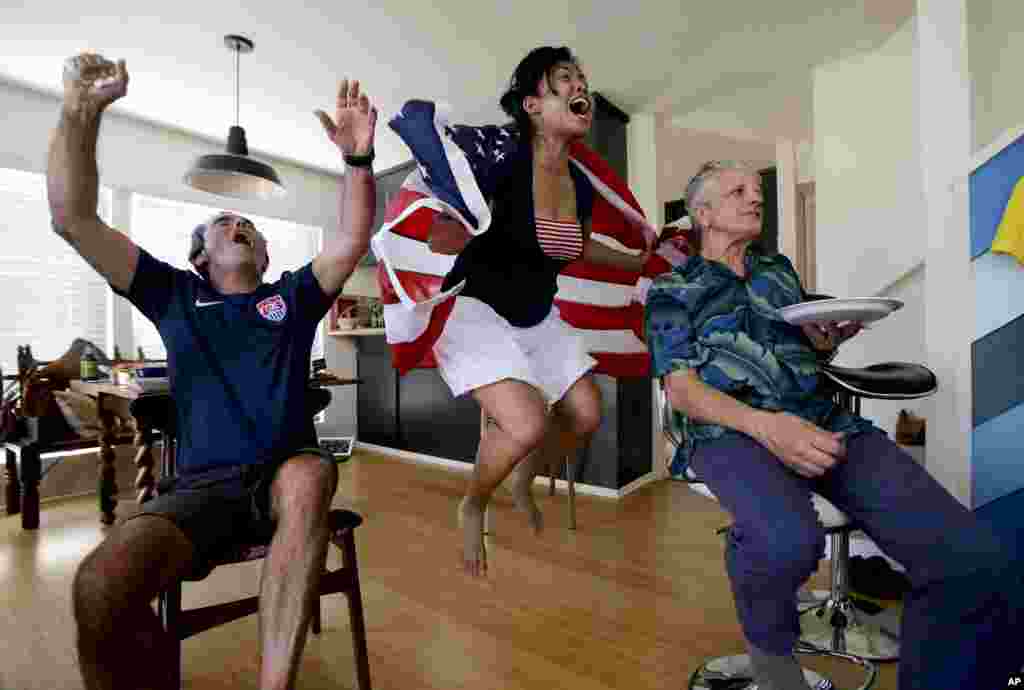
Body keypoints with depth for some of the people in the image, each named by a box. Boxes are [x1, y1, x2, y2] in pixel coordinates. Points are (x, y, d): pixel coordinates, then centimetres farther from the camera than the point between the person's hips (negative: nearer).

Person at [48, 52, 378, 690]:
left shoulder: (292, 297, 16)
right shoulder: (176, 296, 17)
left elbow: (354, 239, 3)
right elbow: (74, 218, 7)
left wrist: (358, 158, -11)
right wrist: (81, 112, -5)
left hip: (287, 470, 0)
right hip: (203, 481, 1)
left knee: (310, 476, -36)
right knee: (100, 588, -27)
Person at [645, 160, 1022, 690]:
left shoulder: (779, 270, 26)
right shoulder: (672, 290, 8)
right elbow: (681, 388, -4)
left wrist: (828, 342, 4)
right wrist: (764, 424, -22)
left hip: (820, 417, 6)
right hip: (731, 428, -5)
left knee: (972, 558, -17)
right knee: (788, 542, -36)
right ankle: (769, 645, -3)